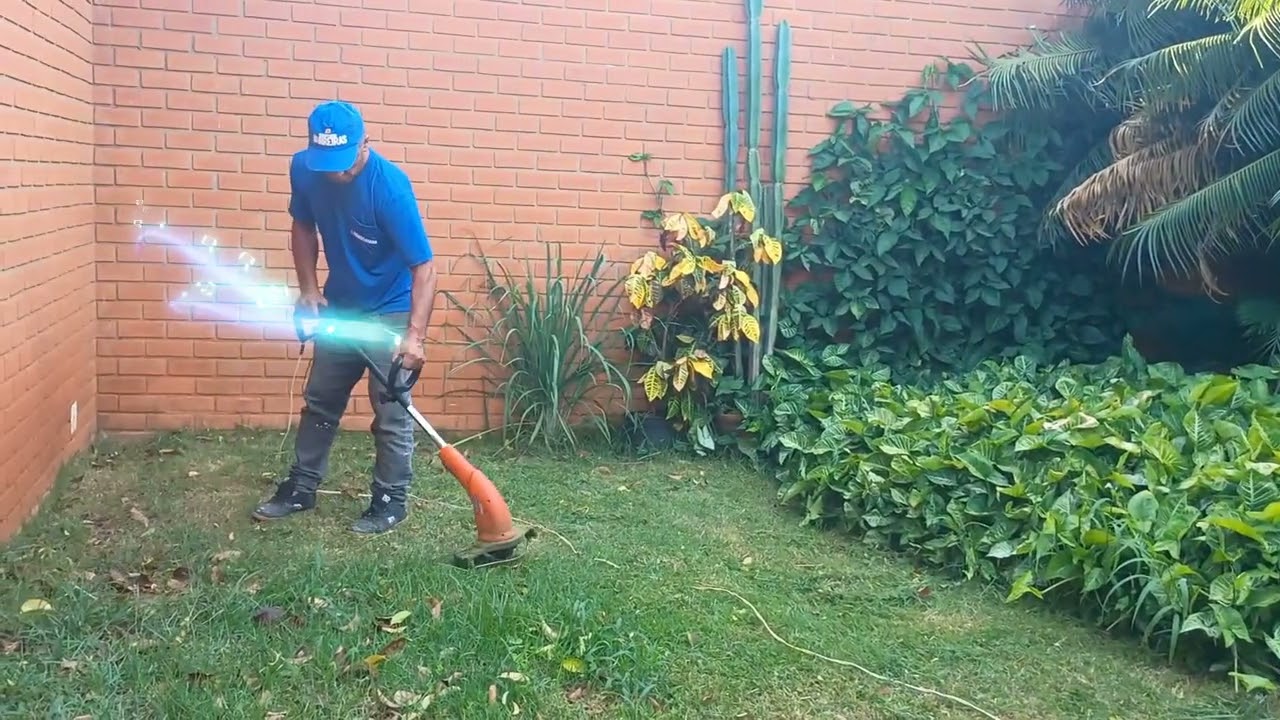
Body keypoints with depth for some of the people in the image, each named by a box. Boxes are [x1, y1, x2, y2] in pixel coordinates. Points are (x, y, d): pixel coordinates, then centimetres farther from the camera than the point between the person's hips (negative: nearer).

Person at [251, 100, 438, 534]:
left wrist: (415, 335, -38)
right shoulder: (304, 169, -14)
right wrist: (308, 289, -4)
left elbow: (424, 267, -29)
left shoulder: (390, 186, -30)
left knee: (391, 412, -1)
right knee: (319, 401, 14)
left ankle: (391, 502, 13)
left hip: (391, 311, -5)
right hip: (339, 305, 6)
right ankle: (301, 489, 28)